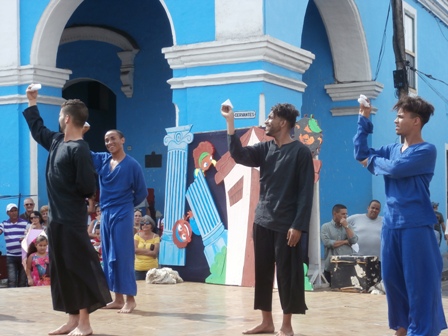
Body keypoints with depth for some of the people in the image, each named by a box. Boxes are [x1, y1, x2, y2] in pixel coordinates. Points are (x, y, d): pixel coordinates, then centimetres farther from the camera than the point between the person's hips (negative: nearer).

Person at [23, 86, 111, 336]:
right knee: (61, 270, 12)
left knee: (78, 268, -4)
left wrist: (70, 195, -2)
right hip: (57, 218, 9)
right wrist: (32, 103, 34)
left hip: (72, 220, -9)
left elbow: (88, 187, -20)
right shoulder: (56, 141, 10)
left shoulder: (79, 149, -17)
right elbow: (38, 129, 31)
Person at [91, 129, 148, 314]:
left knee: (123, 255, -6)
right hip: (105, 214, 6)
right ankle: (118, 298, 14)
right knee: (108, 256, 8)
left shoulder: (132, 165, -7)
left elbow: (142, 192, -1)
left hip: (122, 215, -6)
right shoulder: (102, 160, 7)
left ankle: (130, 298, 1)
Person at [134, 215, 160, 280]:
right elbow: (135, 250, -7)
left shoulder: (155, 237, 0)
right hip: (138, 268, 1)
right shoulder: (137, 235, 5)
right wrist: (149, 250, -11)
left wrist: (140, 251, -9)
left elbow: (155, 253, -9)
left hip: (152, 268, -1)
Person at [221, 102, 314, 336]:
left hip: (286, 225, -6)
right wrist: (230, 122, -8)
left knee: (287, 274, -1)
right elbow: (238, 154, -3)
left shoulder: (301, 152, -6)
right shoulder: (265, 149, 11)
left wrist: (298, 225, -16)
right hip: (262, 222, 6)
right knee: (262, 272, 8)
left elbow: (306, 192, -10)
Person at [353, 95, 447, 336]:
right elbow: (361, 153, 12)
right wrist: (363, 119, 8)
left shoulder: (426, 150, -8)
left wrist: (372, 161, 0)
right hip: (391, 224, 7)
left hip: (416, 226, -7)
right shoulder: (393, 149, 13)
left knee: (419, 282, -3)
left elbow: (395, 169, -19)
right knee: (392, 278, 11)